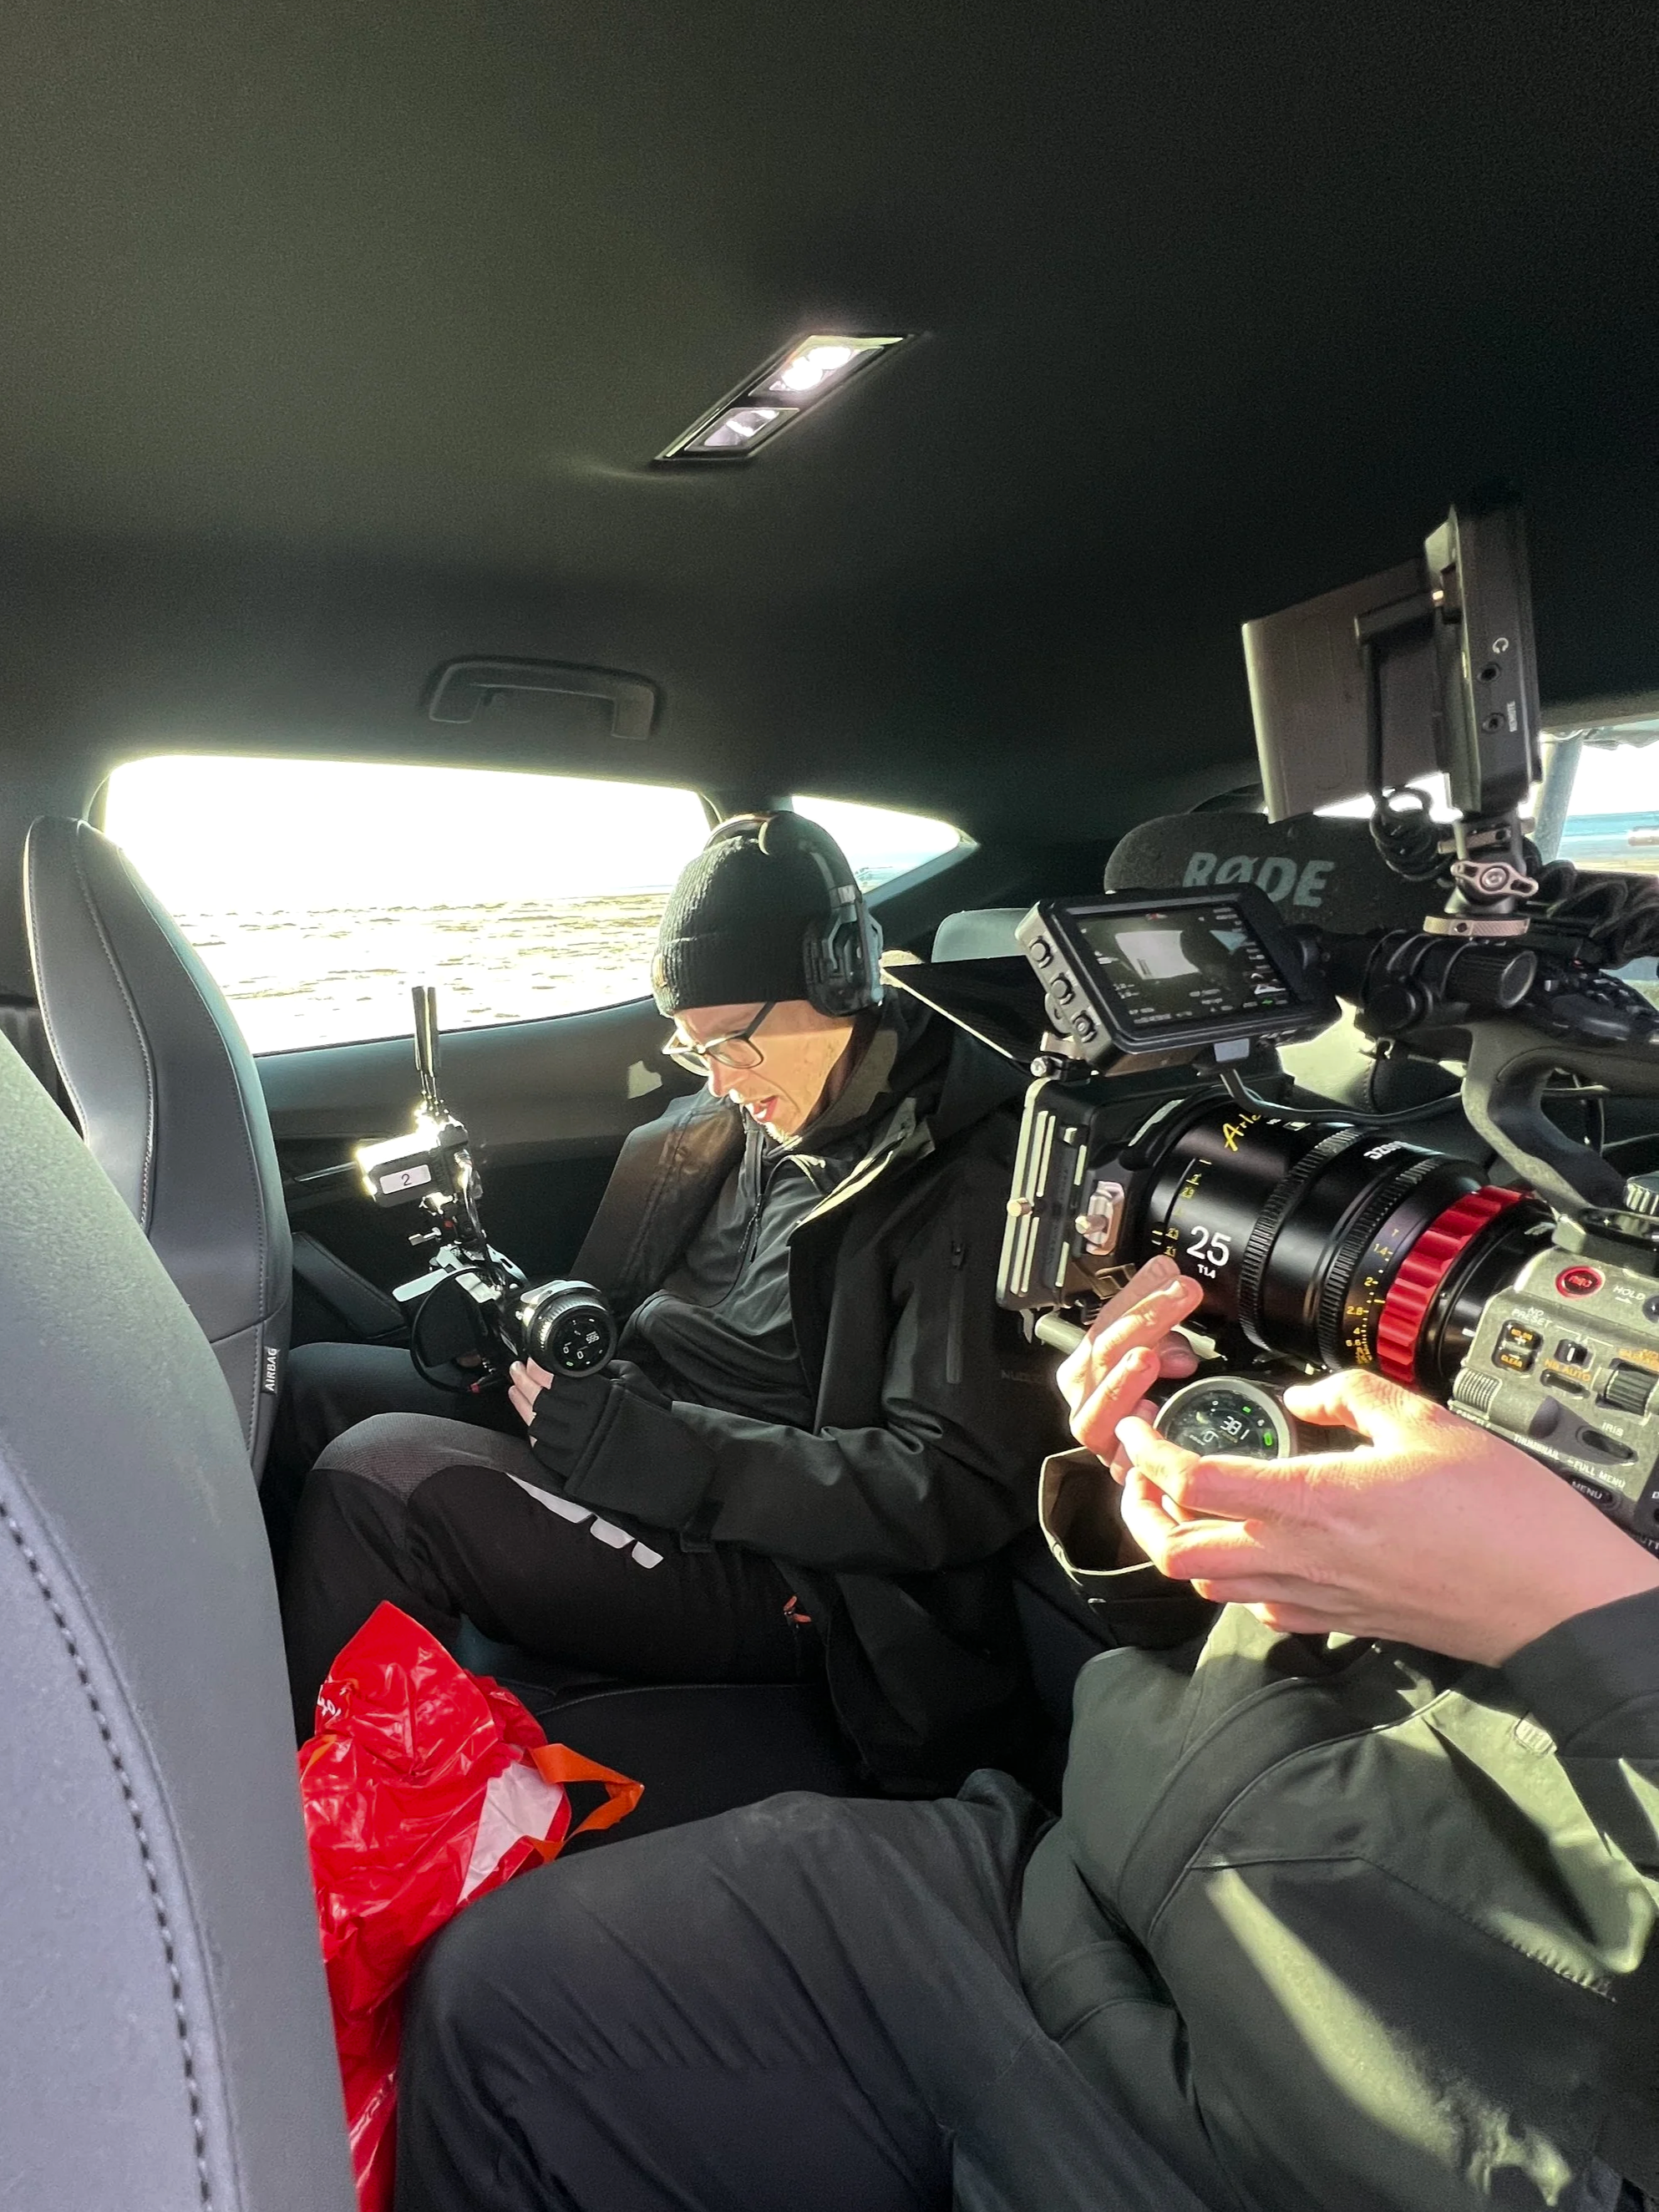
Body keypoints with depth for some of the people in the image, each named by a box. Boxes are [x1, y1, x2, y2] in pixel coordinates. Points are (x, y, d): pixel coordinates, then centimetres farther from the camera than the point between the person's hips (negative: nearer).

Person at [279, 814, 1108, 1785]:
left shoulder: (970, 1180, -18)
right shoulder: (732, 1120, 7)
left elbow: (960, 1488, -23)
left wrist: (643, 1446, -25)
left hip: (778, 1577, -8)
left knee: (380, 1475, -23)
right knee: (320, 1383, 4)